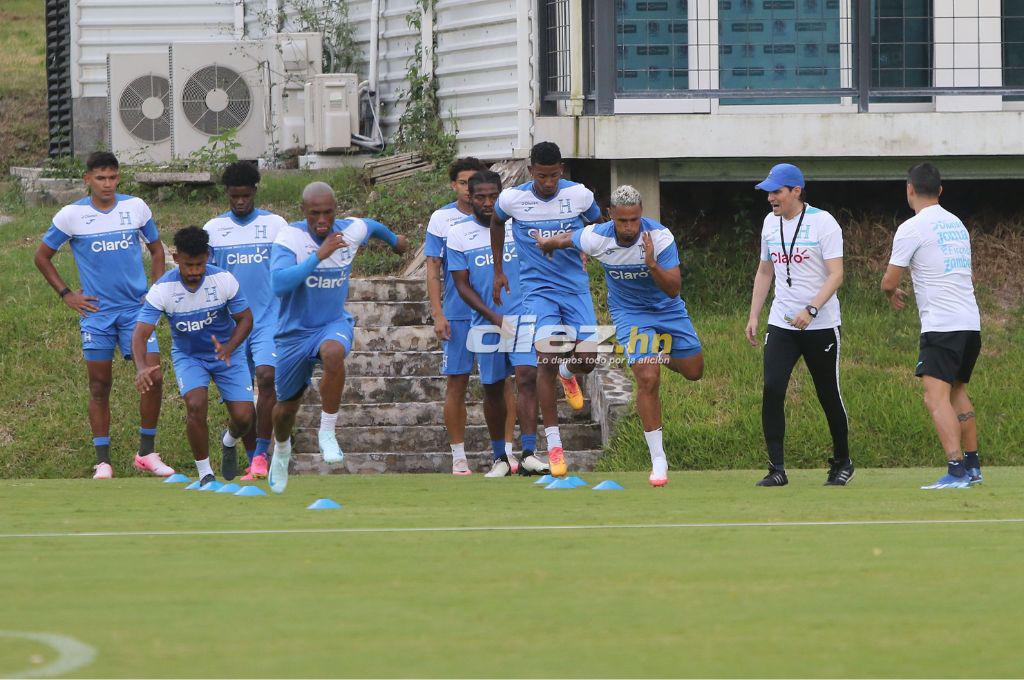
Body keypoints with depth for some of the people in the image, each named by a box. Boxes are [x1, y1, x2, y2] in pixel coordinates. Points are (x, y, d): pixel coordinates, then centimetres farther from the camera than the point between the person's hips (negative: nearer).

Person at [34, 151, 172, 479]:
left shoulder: (136, 208, 2)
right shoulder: (72, 215, -4)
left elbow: (156, 249, 17)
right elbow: (42, 256, 8)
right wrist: (67, 295, 2)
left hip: (136, 308, 1)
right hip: (97, 313, -1)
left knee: (154, 378, -8)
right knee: (100, 386, 1)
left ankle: (147, 453, 5)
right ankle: (103, 462, 7)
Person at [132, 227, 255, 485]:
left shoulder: (224, 280, -21)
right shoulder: (162, 289, -23)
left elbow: (245, 319, -10)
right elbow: (140, 333, -27)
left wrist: (228, 348, -31)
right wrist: (141, 367, -48)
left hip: (227, 353, 1)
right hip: (188, 355, -1)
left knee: (243, 416, -11)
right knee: (196, 405, -27)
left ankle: (229, 444, 29)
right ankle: (205, 474, -8)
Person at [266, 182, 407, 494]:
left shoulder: (351, 230, -9)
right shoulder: (289, 238, -22)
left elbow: (373, 226, 18)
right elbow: (279, 285, -37)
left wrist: (394, 240, 40)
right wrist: (319, 255, -41)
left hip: (334, 324, 1)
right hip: (295, 332, -1)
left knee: (333, 353, -37)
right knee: (287, 407, 13)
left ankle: (327, 433, -23)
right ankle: (281, 449, 49)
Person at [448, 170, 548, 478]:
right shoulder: (459, 234, 0)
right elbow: (462, 285, -1)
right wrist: (495, 317, -11)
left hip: (523, 317, -1)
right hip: (487, 323, 1)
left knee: (527, 377, -16)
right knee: (492, 389, 7)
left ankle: (529, 454, -20)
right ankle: (499, 457, 20)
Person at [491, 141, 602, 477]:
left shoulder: (579, 195, -7)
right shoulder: (512, 198, -8)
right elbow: (497, 222, 16)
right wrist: (498, 270, 17)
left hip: (576, 288, 2)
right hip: (538, 289, -2)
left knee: (588, 360, -4)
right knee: (547, 361, -16)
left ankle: (568, 373, 38)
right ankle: (554, 446, -10)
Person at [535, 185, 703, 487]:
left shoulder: (660, 236, -28)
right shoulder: (595, 238, -25)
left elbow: (673, 289, -30)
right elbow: (563, 240, 0)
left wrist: (651, 264, -47)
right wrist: (547, 242, 20)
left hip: (668, 309, 2)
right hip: (630, 312, -2)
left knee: (693, 371, 11)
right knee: (648, 380, -18)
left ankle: (659, 352, 46)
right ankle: (658, 460, -10)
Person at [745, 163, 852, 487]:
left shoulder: (823, 223, -10)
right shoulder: (771, 223, 9)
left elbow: (836, 275, -15)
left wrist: (811, 309, -27)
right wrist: (753, 316, 13)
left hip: (821, 325, -5)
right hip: (781, 324, 5)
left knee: (829, 396, 5)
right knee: (772, 390, -11)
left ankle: (842, 464, 23)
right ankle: (776, 469, -9)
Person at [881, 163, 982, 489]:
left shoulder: (912, 229, -7)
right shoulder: (957, 224, 16)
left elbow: (889, 282, -4)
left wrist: (893, 295, 20)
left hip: (941, 326, -8)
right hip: (971, 323, 8)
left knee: (936, 397, -14)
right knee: (957, 392, 22)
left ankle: (957, 470, -27)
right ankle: (972, 466, 26)